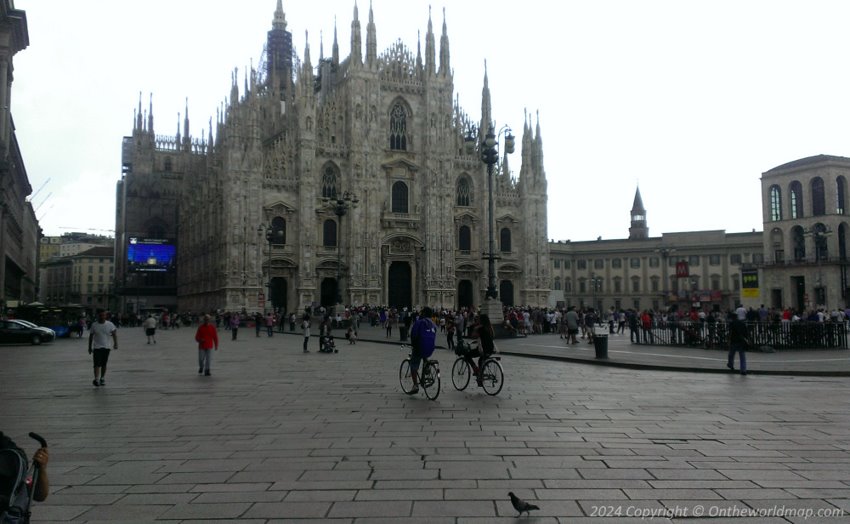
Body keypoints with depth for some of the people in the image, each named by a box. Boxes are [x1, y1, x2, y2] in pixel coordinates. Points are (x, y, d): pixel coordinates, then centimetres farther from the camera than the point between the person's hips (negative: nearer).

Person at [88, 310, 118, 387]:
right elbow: (91, 337, 6)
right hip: (97, 348, -1)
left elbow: (114, 334, -5)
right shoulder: (94, 325, -2)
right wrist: (90, 347, 8)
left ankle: (102, 379, 22)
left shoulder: (110, 324, -2)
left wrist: (115, 343, -19)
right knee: (97, 364, -13)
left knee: (104, 364, 10)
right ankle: (96, 379, -17)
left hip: (106, 347, 2)